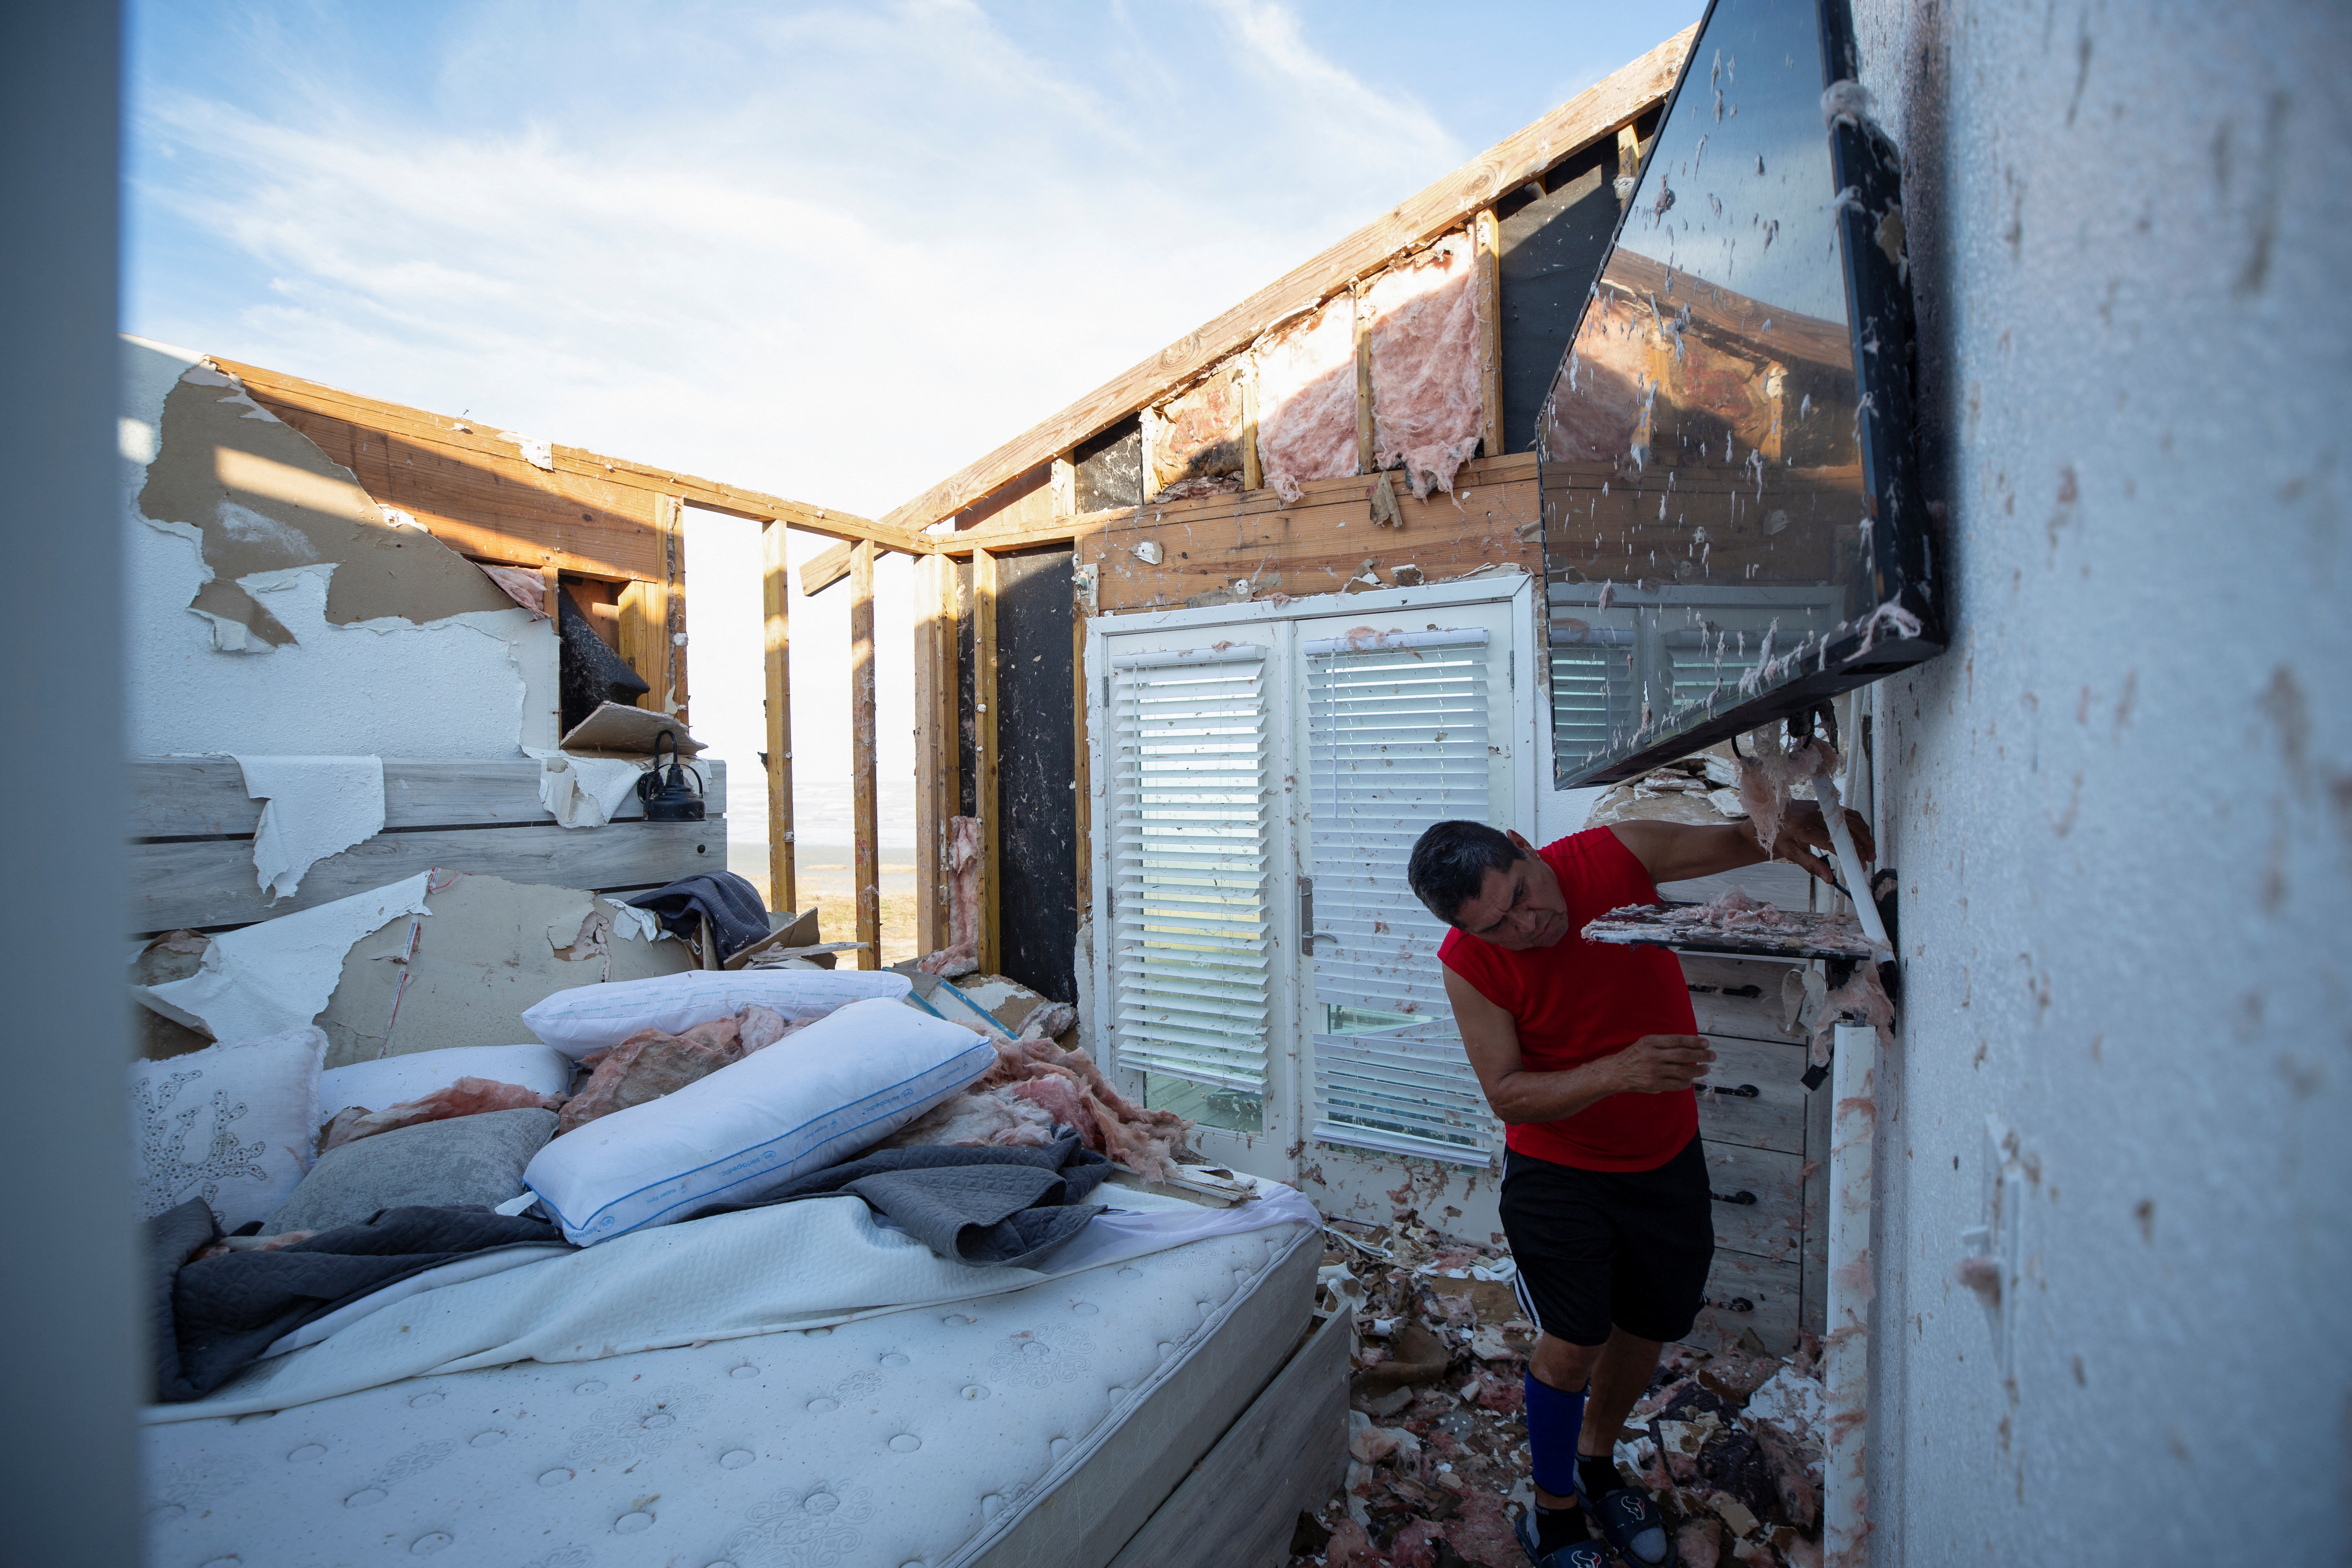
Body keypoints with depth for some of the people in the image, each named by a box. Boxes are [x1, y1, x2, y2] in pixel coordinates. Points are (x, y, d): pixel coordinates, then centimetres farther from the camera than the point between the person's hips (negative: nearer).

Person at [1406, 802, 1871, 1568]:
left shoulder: (1613, 855, -21)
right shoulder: (1467, 962, -24)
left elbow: (1731, 840, -8)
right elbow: (1507, 1095, -21)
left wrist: (1786, 826, -30)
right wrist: (1618, 1072, -34)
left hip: (1668, 1157, 4)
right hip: (1558, 1170, -3)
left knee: (1648, 1327, 18)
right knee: (1572, 1343, -3)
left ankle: (1596, 1463, 46)